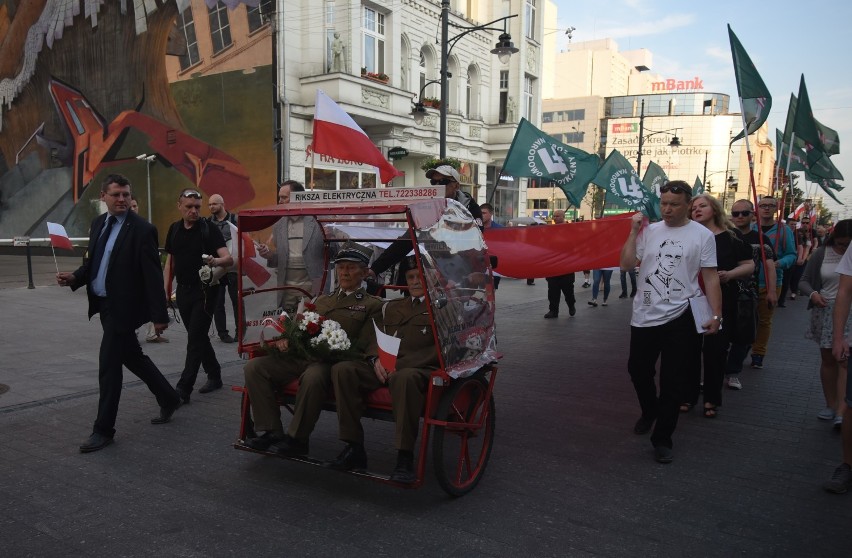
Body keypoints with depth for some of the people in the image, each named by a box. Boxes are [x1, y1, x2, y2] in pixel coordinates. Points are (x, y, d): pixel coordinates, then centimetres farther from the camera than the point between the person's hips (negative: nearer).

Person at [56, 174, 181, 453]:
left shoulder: (142, 229, -15)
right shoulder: (98, 223, 8)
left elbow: (152, 275, -16)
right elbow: (93, 261, 17)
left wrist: (159, 315, -17)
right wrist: (74, 277, -4)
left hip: (123, 307, -8)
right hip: (103, 304, 8)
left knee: (109, 365, -4)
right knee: (132, 357, 19)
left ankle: (103, 429, 9)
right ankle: (168, 398, 37)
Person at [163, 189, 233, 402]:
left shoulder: (209, 229, -9)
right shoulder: (174, 229, 8)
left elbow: (229, 259, -18)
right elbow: (170, 260, 16)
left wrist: (216, 261, -40)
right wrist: (166, 289, 10)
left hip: (205, 290, -6)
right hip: (183, 290, 6)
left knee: (195, 338, -7)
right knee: (198, 336, 14)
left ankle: (183, 389, -7)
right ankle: (214, 376, 28)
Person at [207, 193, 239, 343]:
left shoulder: (235, 220, 0)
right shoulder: (208, 223, 6)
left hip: (233, 267, -2)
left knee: (237, 300, 4)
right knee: (218, 302, 6)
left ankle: (240, 331, 16)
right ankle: (222, 332, 16)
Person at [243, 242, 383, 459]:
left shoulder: (372, 305, 9)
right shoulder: (320, 300, 29)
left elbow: (365, 345, -2)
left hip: (332, 360, -6)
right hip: (300, 355, 6)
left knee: (313, 377, -40)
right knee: (253, 367, -13)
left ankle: (297, 439, -20)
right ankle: (271, 431, -9)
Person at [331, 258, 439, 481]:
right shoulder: (391, 307, 28)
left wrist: (401, 365, -16)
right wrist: (376, 359, -2)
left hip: (418, 369, -5)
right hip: (384, 368, 5)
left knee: (405, 378, -41)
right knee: (342, 369, -20)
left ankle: (405, 457, -33)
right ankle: (354, 446, -17)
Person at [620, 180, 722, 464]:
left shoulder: (702, 235, -4)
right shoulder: (649, 231, 4)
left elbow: (710, 277, -5)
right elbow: (626, 264, -1)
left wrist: (716, 314, -12)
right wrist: (634, 232, -8)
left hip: (680, 318, -3)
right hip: (644, 316, 4)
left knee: (673, 381, 3)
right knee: (638, 369, 16)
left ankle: (662, 438, 16)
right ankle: (649, 412, 44)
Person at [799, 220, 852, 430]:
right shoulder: (822, 253, -1)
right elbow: (804, 280, 3)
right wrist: (812, 294, -18)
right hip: (825, 311, 2)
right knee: (828, 359, 10)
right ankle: (831, 405, 23)